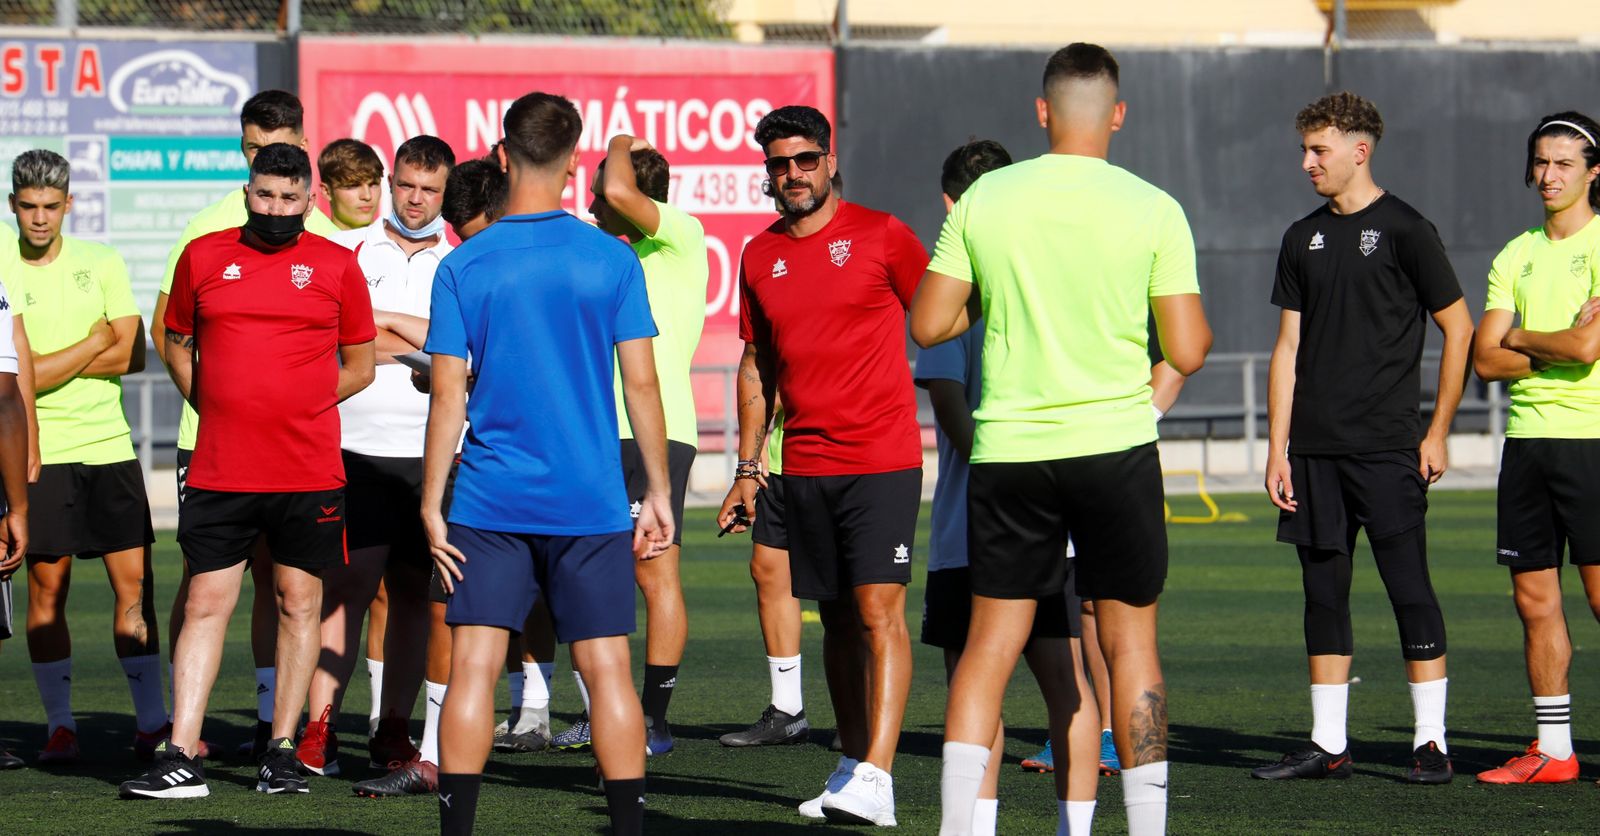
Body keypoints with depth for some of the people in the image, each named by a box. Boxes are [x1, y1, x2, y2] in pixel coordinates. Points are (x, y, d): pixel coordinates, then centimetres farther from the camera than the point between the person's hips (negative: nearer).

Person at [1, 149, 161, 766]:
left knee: (134, 582, 0)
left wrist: (52, 363, -9)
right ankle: (60, 726, 8)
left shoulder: (102, 264, 8)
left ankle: (152, 723, 3)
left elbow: (132, 355, 0)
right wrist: (94, 344, -5)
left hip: (109, 443, 2)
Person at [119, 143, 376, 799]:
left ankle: (281, 751, 13)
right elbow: (177, 344, 18)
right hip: (219, 470, 1)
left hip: (309, 470, 0)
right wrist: (217, 408, 9)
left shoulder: (336, 265, 3)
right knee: (205, 604, -2)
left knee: (299, 602, 5)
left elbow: (358, 365, 10)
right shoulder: (202, 257, 6)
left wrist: (300, 408, 4)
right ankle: (180, 760, -4)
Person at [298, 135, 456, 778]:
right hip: (357, 449, -2)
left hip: (431, 453, 2)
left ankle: (392, 730, 11)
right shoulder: (346, 251, 8)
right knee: (348, 584, -11)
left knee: (415, 593, 4)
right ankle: (319, 730, -11)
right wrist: (420, 344, -4)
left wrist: (384, 321, -6)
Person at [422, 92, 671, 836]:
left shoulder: (462, 268, -2)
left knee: (472, 668, 1)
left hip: (489, 504, 0)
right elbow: (641, 386, -1)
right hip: (591, 502, 0)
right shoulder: (612, 262, -2)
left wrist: (431, 503, 2)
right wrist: (658, 494, 7)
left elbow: (448, 396, -4)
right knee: (607, 670, 4)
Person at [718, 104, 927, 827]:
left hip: (882, 461, -5)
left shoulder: (880, 234, -3)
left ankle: (875, 780, -18)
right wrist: (746, 469, 14)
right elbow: (757, 365, 18)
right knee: (836, 618, 9)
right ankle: (852, 763, 18)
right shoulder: (759, 256, 11)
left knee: (878, 610, -12)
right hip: (804, 465, 5)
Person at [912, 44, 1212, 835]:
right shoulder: (1153, 209, -5)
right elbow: (1188, 352, -6)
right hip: (1116, 444, -1)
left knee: (989, 642, 7)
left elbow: (928, 325, 2)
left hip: (1007, 451, 1)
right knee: (1129, 639, 8)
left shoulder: (984, 199, 0)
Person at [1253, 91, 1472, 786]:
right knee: (1324, 592, 7)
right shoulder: (1304, 238, 13)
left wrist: (1437, 433, -3)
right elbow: (1289, 346, 13)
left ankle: (1431, 742, -4)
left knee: (1409, 587, -7)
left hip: (1387, 447, -6)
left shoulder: (1403, 230, -3)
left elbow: (1458, 328, 0)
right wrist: (1277, 448, 7)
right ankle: (1328, 746, 11)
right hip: (1315, 449, 6)